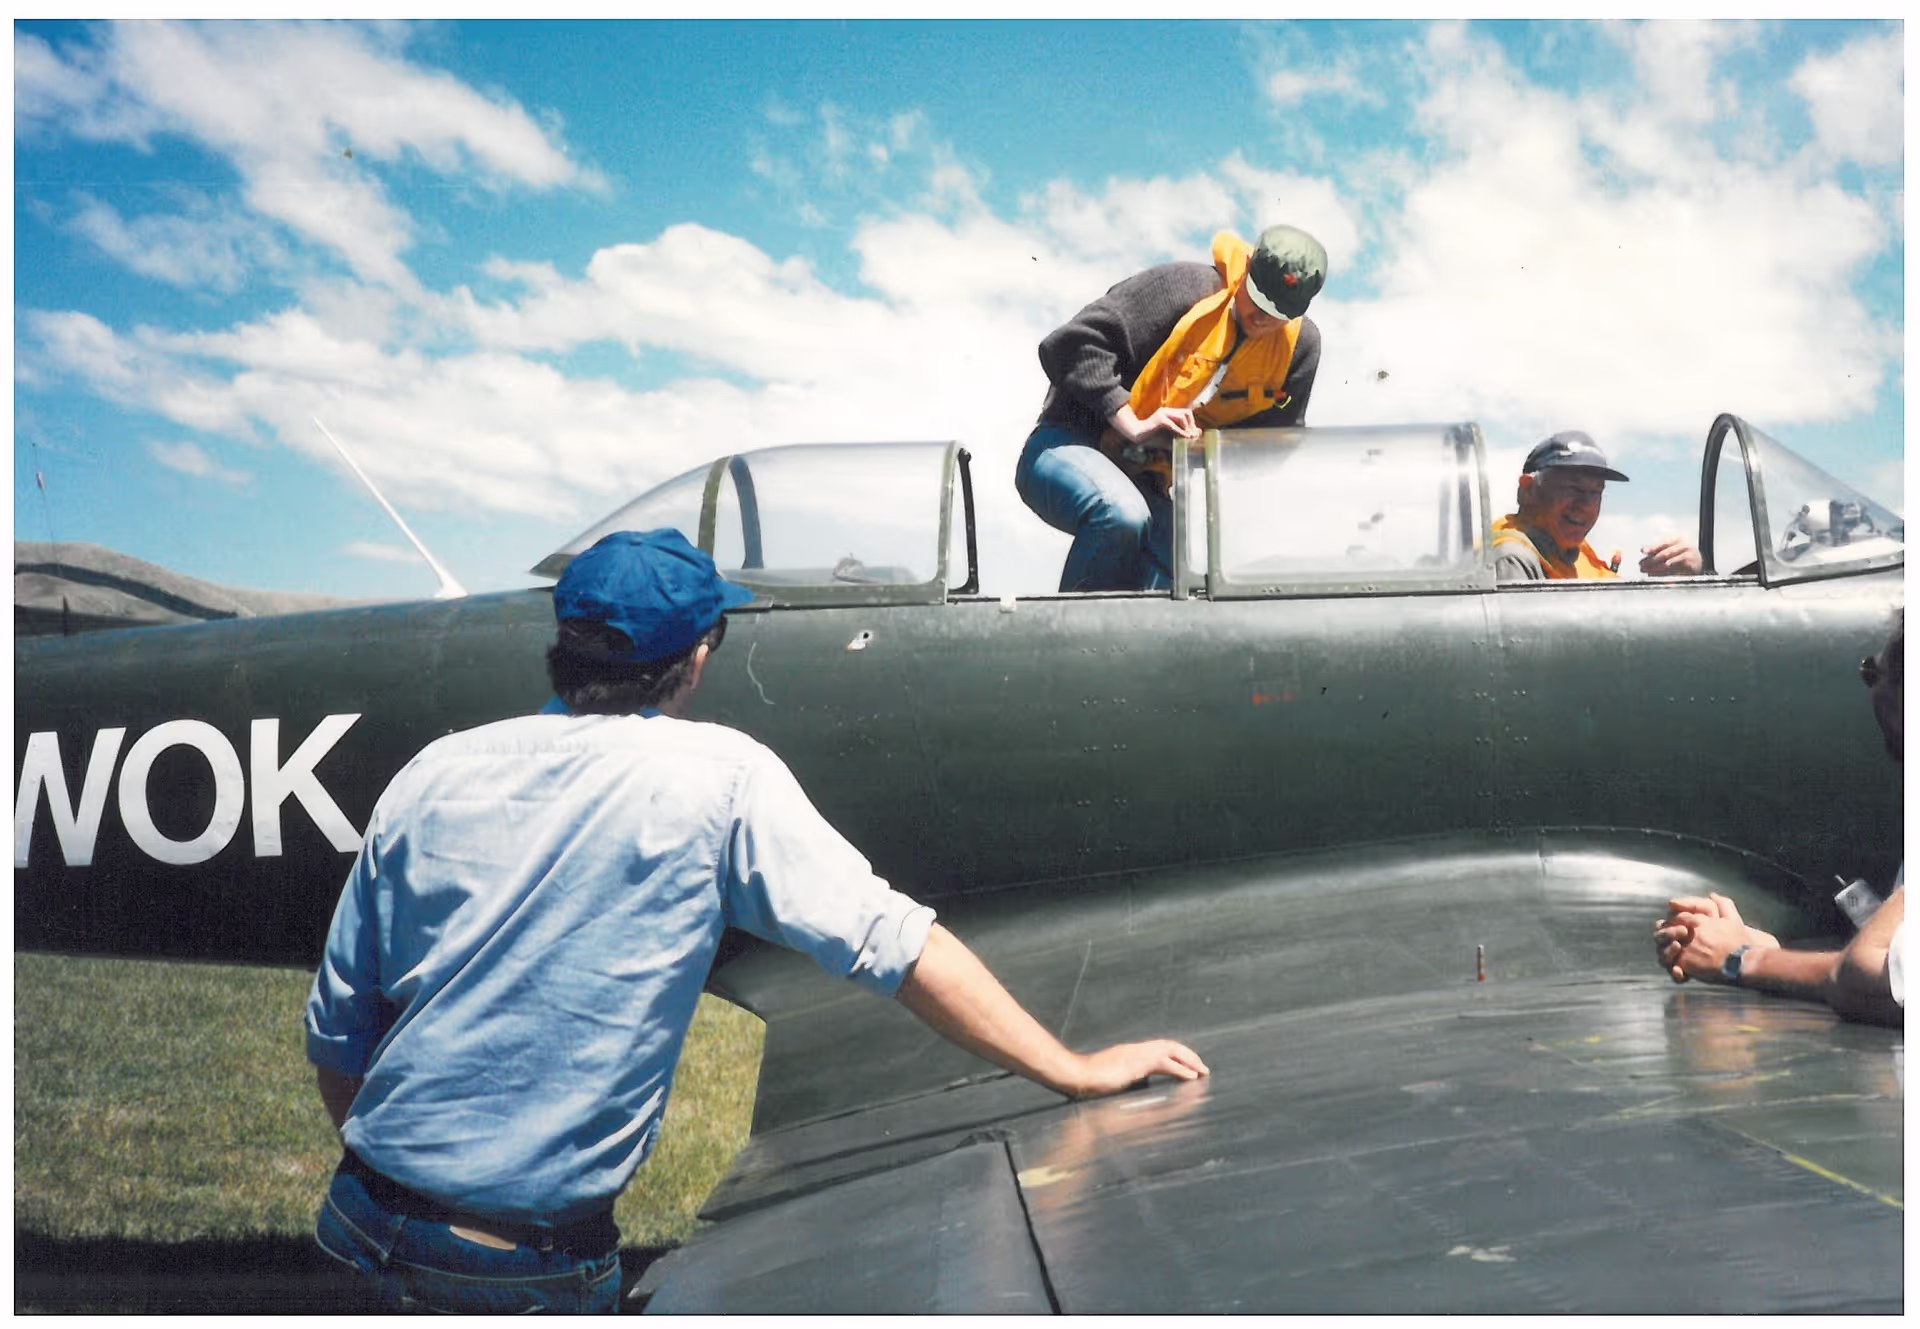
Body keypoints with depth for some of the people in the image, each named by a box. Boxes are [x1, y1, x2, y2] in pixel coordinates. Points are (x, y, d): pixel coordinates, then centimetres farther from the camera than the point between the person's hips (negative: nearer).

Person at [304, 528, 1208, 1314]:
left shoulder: (430, 777, 0)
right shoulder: (719, 776, -12)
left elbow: (335, 1032, 6)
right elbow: (899, 944, -14)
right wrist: (1077, 1072, -6)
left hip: (371, 1228, 5)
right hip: (535, 1264, -5)